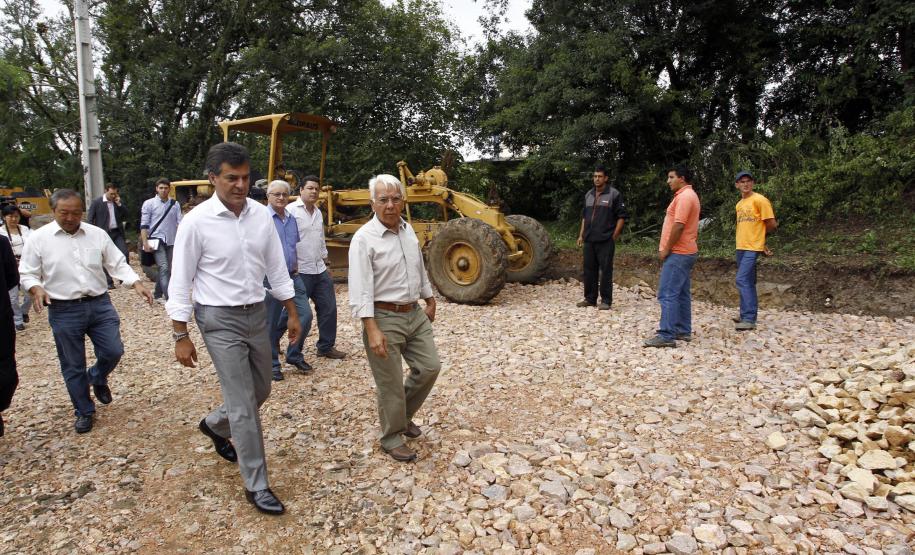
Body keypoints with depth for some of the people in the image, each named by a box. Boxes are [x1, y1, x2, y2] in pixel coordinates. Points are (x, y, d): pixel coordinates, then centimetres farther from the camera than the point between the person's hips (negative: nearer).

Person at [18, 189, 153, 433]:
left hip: (100, 305, 2)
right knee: (73, 366, 8)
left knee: (113, 351, 1)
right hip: (64, 311, -2)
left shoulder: (97, 234, 3)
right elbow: (27, 274, 3)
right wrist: (36, 288, -19)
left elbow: (118, 264, 5)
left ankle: (97, 378, 36)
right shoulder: (38, 238, -3)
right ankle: (84, 412, 26)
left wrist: (137, 284, -10)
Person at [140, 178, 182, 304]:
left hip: (171, 241, 4)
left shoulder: (175, 204, 9)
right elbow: (144, 225, -2)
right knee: (164, 268, -14)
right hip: (157, 240, -4)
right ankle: (169, 298, -17)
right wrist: (145, 243, -10)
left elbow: (179, 224, 7)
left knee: (167, 269, 9)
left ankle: (158, 294, 25)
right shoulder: (149, 203, 0)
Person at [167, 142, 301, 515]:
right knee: (244, 406, -3)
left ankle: (215, 426, 49)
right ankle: (256, 486, 13)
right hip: (220, 321, -5)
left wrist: (292, 313, 10)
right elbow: (180, 283, -8)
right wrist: (181, 336, -7)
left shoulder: (261, 215, 0)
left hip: (257, 314, 6)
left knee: (260, 392, 19)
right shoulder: (197, 221, -13)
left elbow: (276, 268, 8)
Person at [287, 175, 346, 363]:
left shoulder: (318, 212, 14)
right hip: (300, 272, -8)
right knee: (301, 315, -1)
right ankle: (293, 355, 13)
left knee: (328, 309, 12)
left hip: (319, 271, 8)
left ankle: (326, 347, 27)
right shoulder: (291, 210, -11)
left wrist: (325, 265, 23)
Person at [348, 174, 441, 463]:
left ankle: (403, 415, 35)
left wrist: (430, 301, 22)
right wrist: (372, 330, -26)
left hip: (415, 314, 7)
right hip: (385, 318, -7)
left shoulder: (408, 230, 7)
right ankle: (392, 438, 24)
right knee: (391, 384, 3)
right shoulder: (364, 238, -16)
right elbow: (360, 290, -20)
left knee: (430, 367, 12)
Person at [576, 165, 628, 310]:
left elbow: (622, 216, -4)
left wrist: (614, 236, -9)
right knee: (588, 269, 9)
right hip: (589, 240, 6)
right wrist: (581, 235, 15)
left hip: (605, 240, -6)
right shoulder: (588, 195, 15)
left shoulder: (614, 194, -4)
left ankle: (606, 300, 4)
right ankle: (590, 298, 18)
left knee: (605, 270, -3)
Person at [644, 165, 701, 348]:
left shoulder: (684, 196, -15)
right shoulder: (688, 195, 19)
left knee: (667, 294, -11)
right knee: (681, 294, 13)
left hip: (678, 253, -11)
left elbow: (678, 226, -22)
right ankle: (684, 331, 19)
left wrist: (666, 249, -15)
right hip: (684, 252, 11)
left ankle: (667, 335, -11)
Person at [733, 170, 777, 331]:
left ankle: (749, 319, -14)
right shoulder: (739, 204, 14)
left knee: (742, 280, -16)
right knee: (748, 282, 14)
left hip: (753, 248, -8)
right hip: (741, 247, 8)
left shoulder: (759, 200, -9)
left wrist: (759, 234, 9)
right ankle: (747, 315, 23)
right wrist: (762, 242, 10)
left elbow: (772, 224, -8)